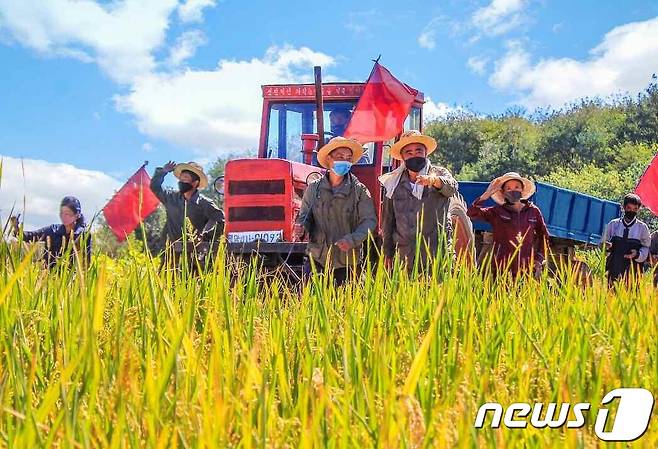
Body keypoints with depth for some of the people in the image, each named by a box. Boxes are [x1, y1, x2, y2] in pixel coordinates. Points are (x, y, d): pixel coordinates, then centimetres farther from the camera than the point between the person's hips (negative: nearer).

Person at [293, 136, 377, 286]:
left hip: (346, 260, 0)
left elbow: (369, 221, -6)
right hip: (317, 257, 1)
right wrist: (300, 226, -14)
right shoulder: (314, 188, 4)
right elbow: (304, 216, 9)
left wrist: (352, 240, -22)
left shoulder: (359, 190, -1)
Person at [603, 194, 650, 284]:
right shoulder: (613, 224, 9)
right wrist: (606, 247, -8)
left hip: (633, 270, -1)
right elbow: (603, 244, 15)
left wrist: (638, 254, -9)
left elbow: (647, 248, 10)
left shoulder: (642, 227, 6)